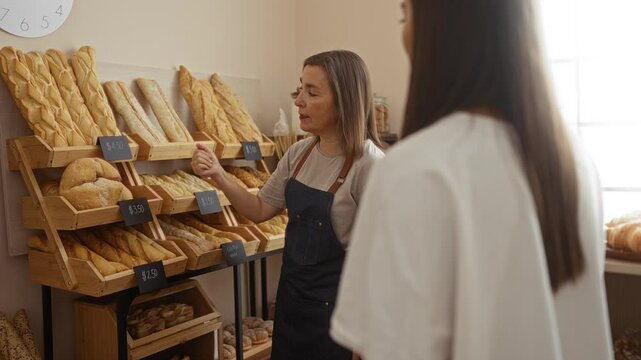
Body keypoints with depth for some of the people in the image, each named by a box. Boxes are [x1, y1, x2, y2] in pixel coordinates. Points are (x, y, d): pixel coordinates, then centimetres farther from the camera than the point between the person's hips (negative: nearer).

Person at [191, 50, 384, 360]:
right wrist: (218, 175, -8)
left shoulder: (369, 165, -21)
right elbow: (260, 210, 7)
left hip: (333, 304, -6)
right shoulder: (299, 153, -1)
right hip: (290, 292, 7)